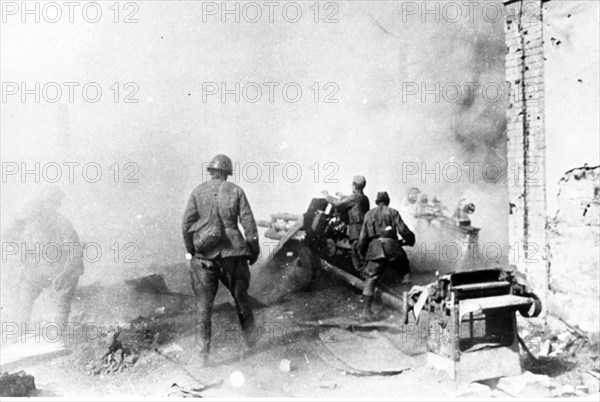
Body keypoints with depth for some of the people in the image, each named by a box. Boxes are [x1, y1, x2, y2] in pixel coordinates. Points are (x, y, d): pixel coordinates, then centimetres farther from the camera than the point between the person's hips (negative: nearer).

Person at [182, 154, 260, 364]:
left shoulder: (198, 191, 1)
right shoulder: (235, 191, -2)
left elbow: (187, 223, -2)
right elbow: (248, 223, -4)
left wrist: (190, 250, 9)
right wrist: (254, 250, 6)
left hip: (203, 254, 0)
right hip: (232, 252, 0)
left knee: (203, 302, 9)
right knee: (240, 295, 18)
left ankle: (205, 349, 9)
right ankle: (248, 338, 32)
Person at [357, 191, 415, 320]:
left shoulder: (369, 214, 19)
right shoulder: (393, 212, 12)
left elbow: (363, 236, 14)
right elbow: (403, 230, 2)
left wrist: (363, 253, 23)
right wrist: (410, 240, 20)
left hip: (374, 247, 2)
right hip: (390, 244, -2)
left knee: (371, 279, -1)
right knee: (405, 270, 18)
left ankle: (367, 308, -9)